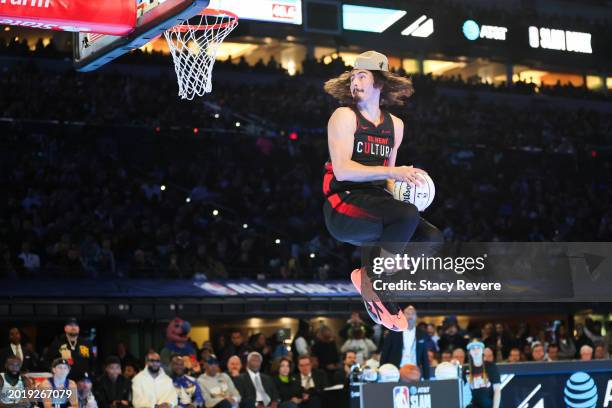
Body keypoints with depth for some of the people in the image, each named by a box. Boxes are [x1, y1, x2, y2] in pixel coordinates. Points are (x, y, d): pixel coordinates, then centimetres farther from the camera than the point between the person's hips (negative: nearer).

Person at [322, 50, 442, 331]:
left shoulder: (394, 125, 17)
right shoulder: (345, 116, -3)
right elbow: (342, 170, -16)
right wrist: (391, 172, -25)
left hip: (376, 204, 7)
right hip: (343, 207, -7)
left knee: (432, 239, -15)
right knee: (408, 215, -32)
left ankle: (378, 283, 2)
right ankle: (371, 281, -14)